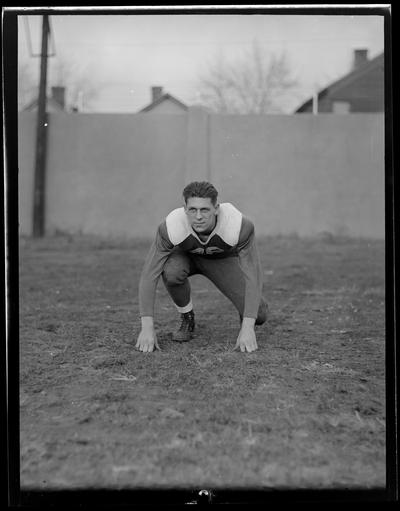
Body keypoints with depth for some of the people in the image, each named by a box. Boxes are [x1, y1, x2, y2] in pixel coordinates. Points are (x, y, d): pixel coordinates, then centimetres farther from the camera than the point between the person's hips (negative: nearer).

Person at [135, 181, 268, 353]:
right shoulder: (170, 227, -37)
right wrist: (147, 328, -40)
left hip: (223, 258, 0)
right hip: (185, 256, 0)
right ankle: (187, 319, -7)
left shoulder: (240, 226, -39)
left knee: (258, 316, -17)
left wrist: (247, 328, -44)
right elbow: (148, 275, -33)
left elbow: (252, 276, -36)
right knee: (171, 271, -37)